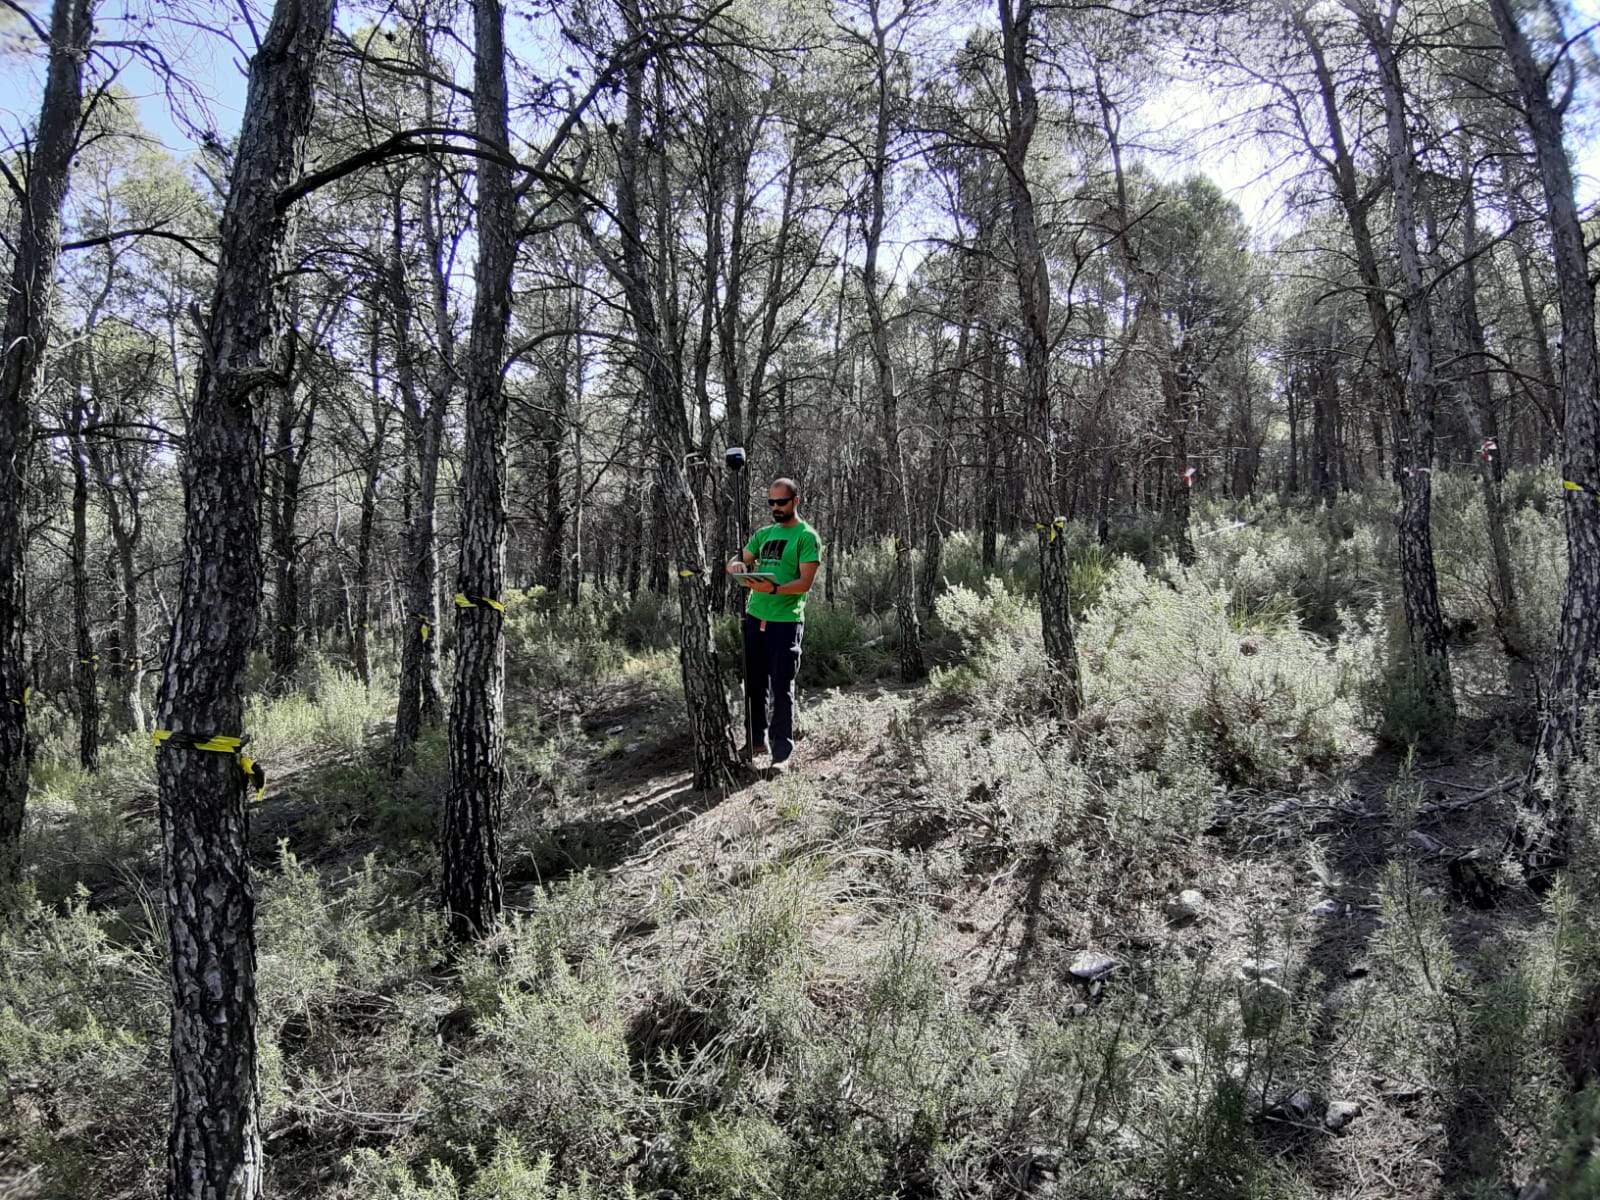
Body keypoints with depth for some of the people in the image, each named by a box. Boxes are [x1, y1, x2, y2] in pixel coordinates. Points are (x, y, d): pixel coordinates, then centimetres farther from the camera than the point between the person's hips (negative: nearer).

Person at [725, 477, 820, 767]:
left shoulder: (806, 536, -3)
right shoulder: (764, 533, 16)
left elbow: (805, 582, -12)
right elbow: (738, 562, 16)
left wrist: (773, 589, -28)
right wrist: (736, 566, -9)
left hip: (785, 621, -6)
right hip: (754, 617, 6)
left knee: (782, 688, 0)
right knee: (753, 683, 11)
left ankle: (782, 749, 9)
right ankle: (756, 740, 24)